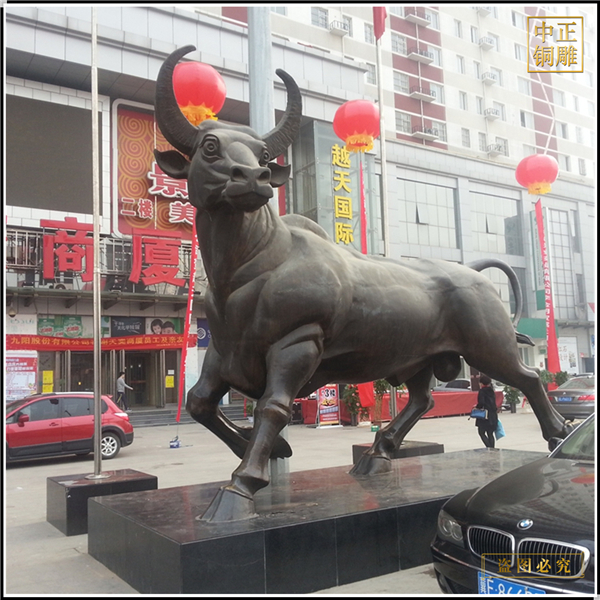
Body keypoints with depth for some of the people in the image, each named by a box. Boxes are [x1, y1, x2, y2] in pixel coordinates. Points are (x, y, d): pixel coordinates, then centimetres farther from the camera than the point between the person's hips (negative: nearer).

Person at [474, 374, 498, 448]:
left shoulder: (482, 391, -11)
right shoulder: (491, 390, 10)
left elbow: (481, 403, -20)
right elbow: (493, 402, 13)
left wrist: (477, 407, -4)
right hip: (493, 416, 7)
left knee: (481, 432, 0)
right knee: (490, 434, 12)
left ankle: (489, 447, -14)